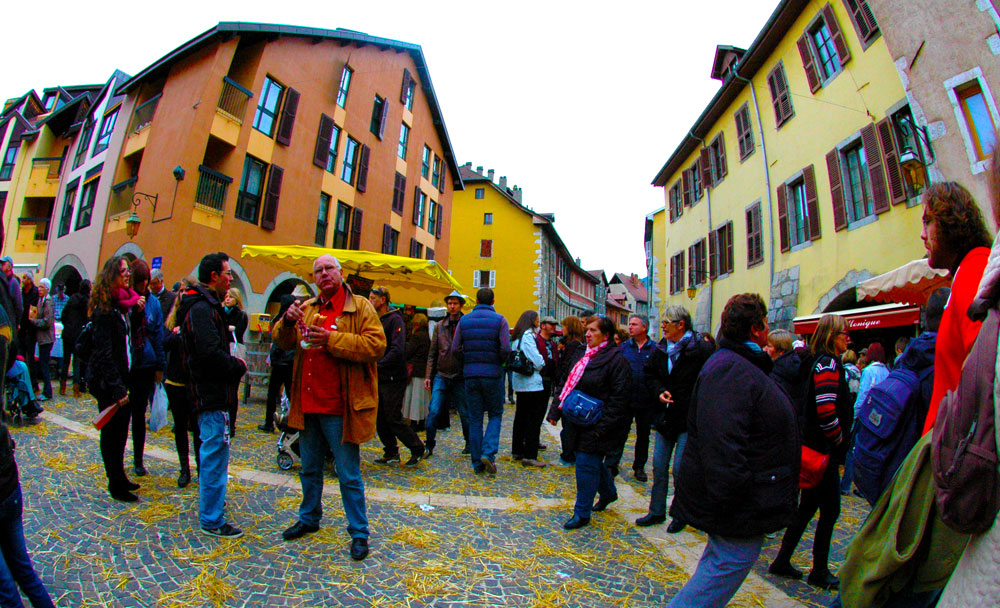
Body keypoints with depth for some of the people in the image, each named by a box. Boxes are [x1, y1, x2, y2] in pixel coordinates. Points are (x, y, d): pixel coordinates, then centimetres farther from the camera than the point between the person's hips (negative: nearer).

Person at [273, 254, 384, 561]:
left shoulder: (360, 307, -7)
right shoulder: (307, 308, 11)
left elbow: (377, 345, -18)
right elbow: (283, 342, 13)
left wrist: (333, 339, -23)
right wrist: (287, 321, -8)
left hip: (340, 408, -6)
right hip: (308, 405, 6)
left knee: (349, 475, 5)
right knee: (309, 469, 24)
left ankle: (359, 533, 22)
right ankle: (309, 519, 46)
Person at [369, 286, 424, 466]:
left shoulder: (395, 319, -12)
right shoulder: (375, 321, 14)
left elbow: (397, 351, -22)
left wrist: (377, 366, -25)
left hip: (393, 378, -8)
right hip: (379, 378, 8)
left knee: (394, 419, -4)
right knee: (380, 419, 11)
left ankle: (417, 449, 12)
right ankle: (391, 453, 25)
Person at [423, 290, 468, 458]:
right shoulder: (439, 326, 8)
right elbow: (432, 353, 9)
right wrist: (429, 376, 4)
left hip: (461, 377, -2)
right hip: (441, 375, 2)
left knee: (465, 414, 8)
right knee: (434, 411, -4)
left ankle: (470, 443, 29)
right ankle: (429, 445, 13)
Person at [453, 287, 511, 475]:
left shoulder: (464, 320, 4)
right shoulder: (499, 319, -4)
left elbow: (456, 349, -1)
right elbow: (506, 348, -14)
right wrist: (500, 362, 5)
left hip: (470, 374, 2)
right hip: (493, 374, -2)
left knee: (475, 418, 10)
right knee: (495, 414, 13)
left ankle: (477, 462, 15)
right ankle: (488, 452, -4)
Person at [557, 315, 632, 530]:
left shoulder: (616, 359, -15)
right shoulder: (586, 356, 11)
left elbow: (619, 398, -18)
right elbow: (570, 385, 18)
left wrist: (603, 426, -21)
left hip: (596, 424, -8)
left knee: (587, 464, -2)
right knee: (593, 461, 21)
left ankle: (582, 513, 14)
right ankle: (608, 492, 46)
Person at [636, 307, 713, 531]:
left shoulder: (703, 350, -14)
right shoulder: (661, 348, 4)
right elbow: (649, 374, 12)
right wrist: (659, 392, -6)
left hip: (689, 420, -5)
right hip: (665, 417, 6)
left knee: (680, 468, 3)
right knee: (659, 466, 12)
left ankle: (681, 514, 25)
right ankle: (657, 511, 28)